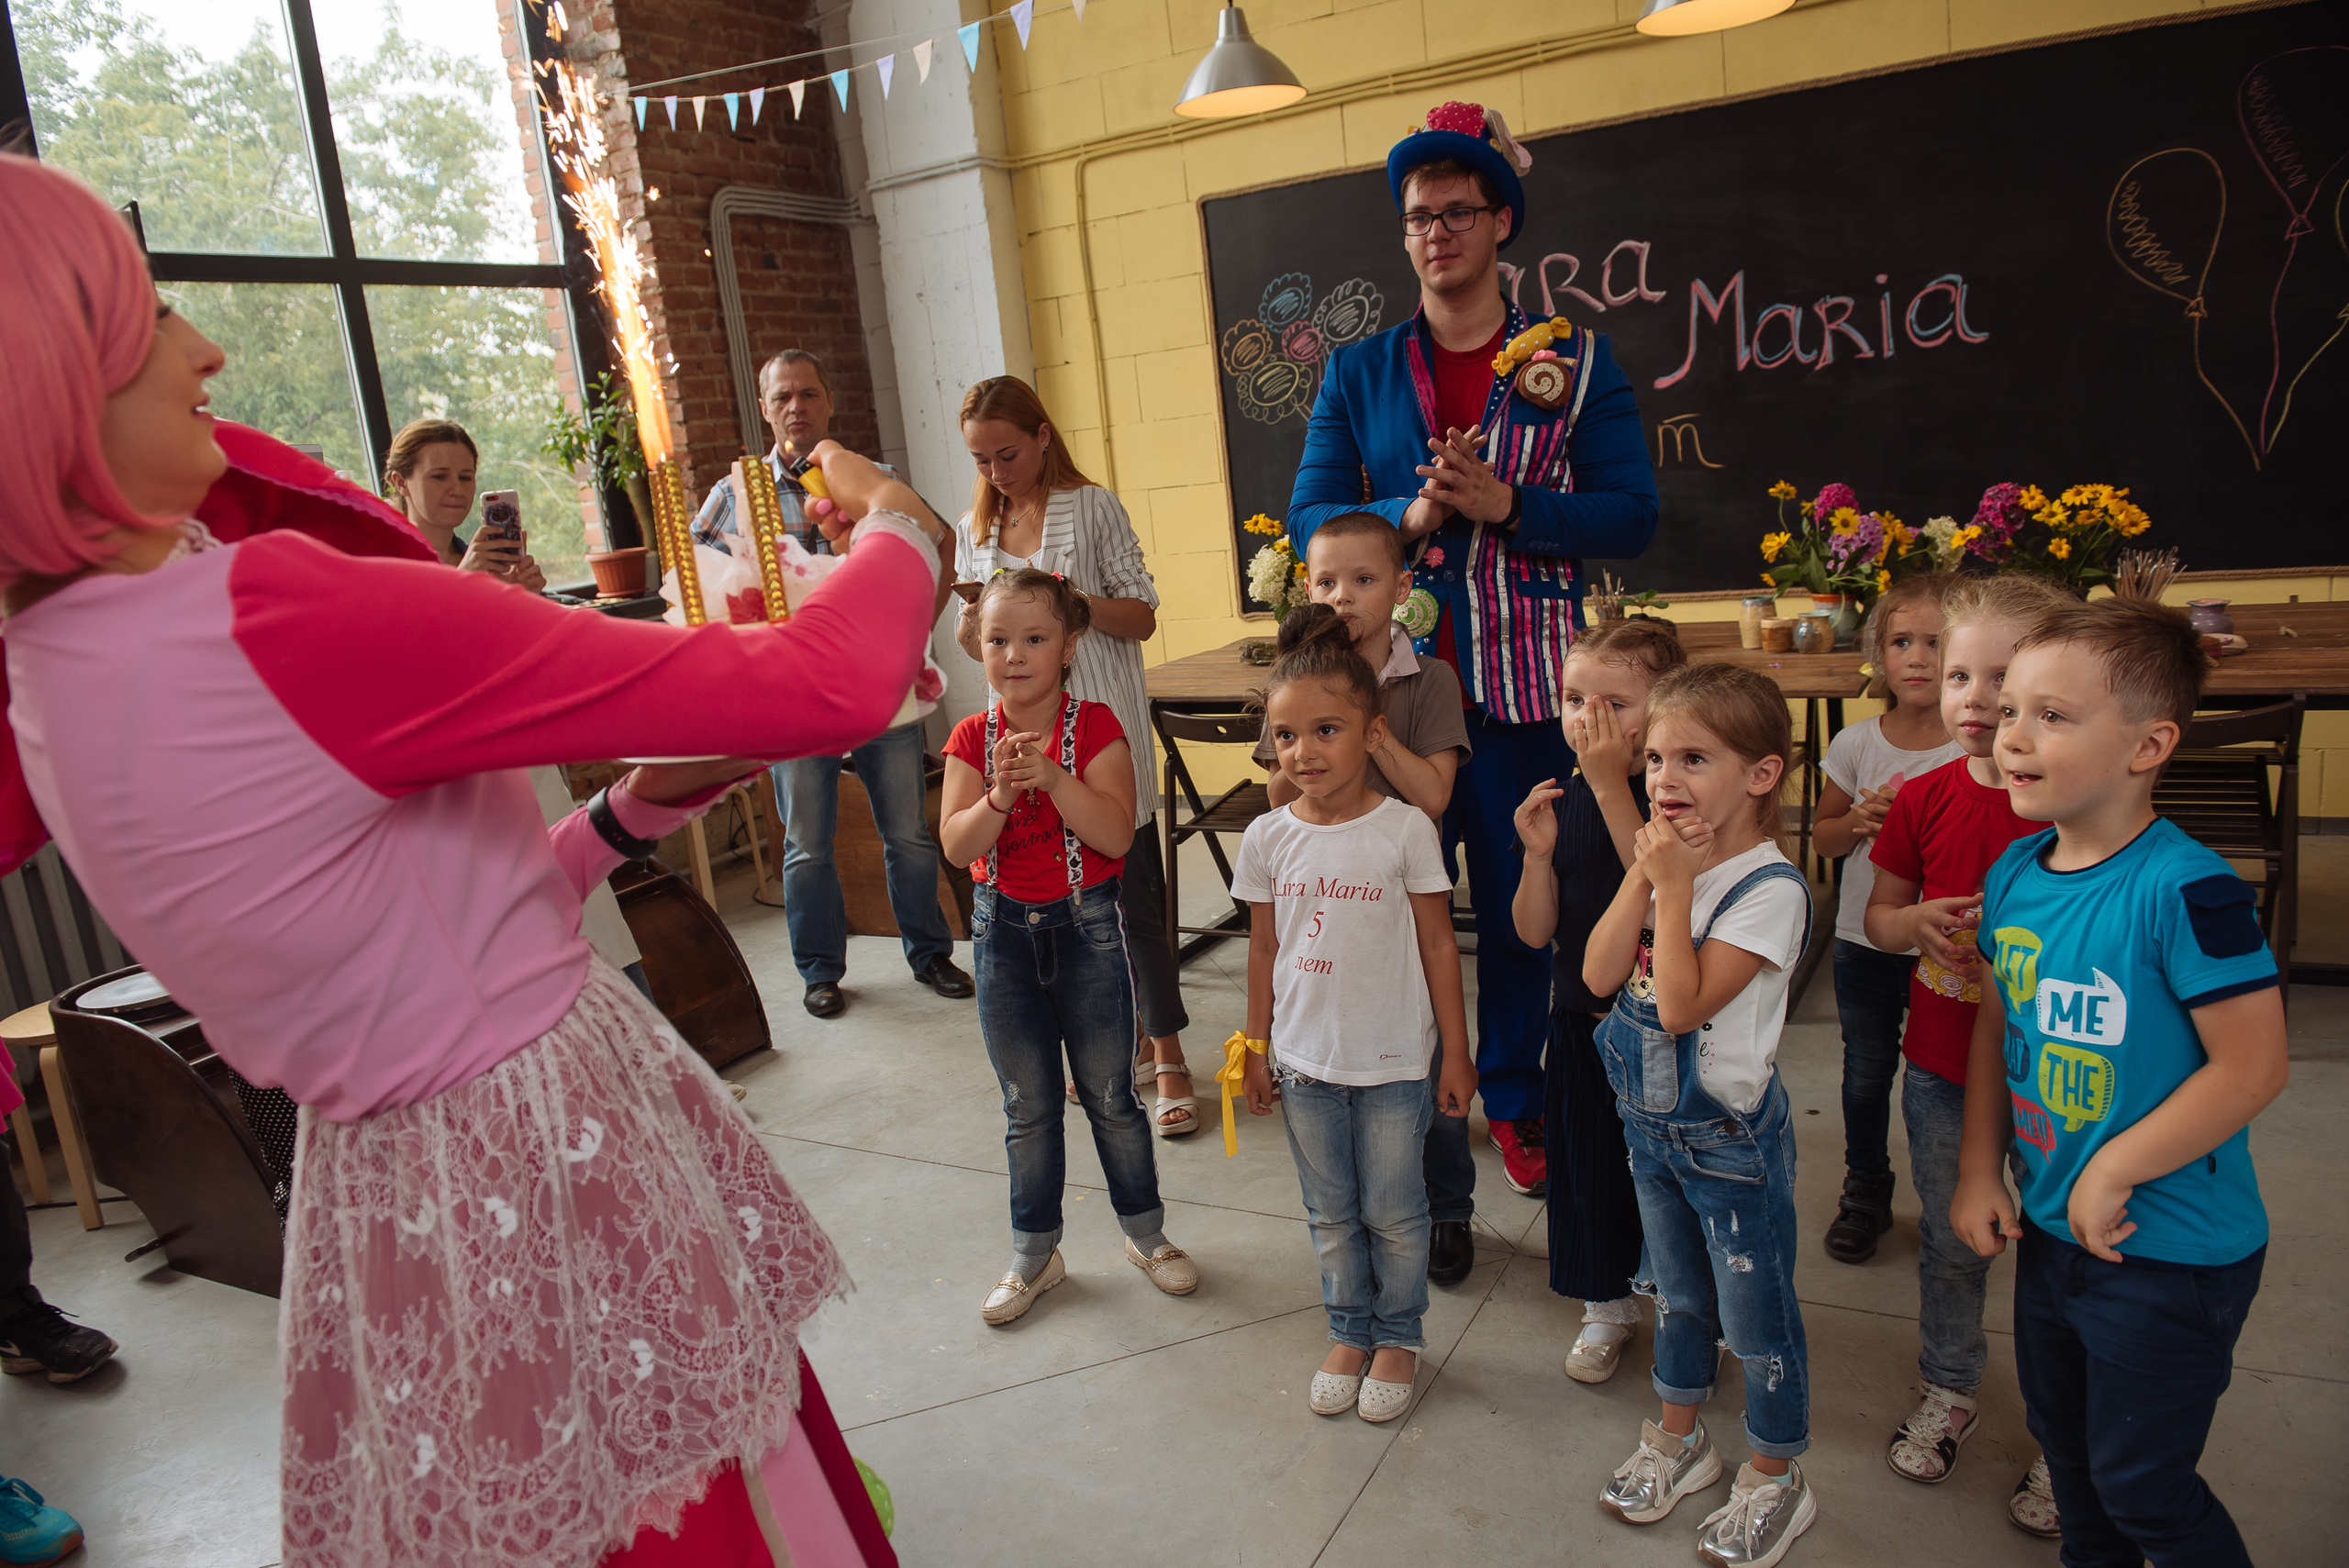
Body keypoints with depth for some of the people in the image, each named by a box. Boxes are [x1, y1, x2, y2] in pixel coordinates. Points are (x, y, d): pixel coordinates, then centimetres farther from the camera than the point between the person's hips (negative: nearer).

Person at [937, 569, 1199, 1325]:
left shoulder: (1095, 726, -9)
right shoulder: (972, 738, -3)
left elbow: (1117, 834, -19)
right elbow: (956, 846, -12)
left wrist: (1052, 777, -30)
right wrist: (999, 796, -29)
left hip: (1087, 928, -2)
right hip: (1005, 931, 2)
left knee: (1111, 1097, 11)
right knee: (1028, 1107, 14)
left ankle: (1146, 1232, 31)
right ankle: (1034, 1253, 30)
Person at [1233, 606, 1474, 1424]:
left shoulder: (1405, 828, -13)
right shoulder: (1268, 837, -5)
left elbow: (1438, 944, -6)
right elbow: (1265, 949, 6)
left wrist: (1456, 1053, -4)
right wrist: (1256, 1048, 9)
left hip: (1395, 1060, -3)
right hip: (1305, 1058, 3)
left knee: (1393, 1213, 12)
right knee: (1331, 1213, 17)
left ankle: (1398, 1335, 34)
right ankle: (1349, 1332, 37)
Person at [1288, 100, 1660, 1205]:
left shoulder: (1576, 360, 5)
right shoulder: (1358, 373, 9)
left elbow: (1632, 513, -1)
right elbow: (1308, 517, 3)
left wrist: (1503, 504, -16)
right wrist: (1407, 516, -15)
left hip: (1527, 689, 0)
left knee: (1522, 907, 10)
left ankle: (1513, 1102, 31)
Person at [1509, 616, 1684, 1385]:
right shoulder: (1561, 798, -2)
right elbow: (1535, 931, -2)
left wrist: (1612, 785, -30)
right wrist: (1539, 853, -19)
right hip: (1582, 1013, 4)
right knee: (1587, 1162, 15)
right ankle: (1607, 1306, 36)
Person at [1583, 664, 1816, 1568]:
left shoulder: (1770, 889, -23)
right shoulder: (1664, 861, -2)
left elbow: (1681, 1006, -28)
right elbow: (1599, 976, -9)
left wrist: (1676, 887, -27)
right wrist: (1643, 878, -16)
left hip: (1730, 1136, -6)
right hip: (1650, 1121, 7)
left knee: (1755, 1321, 12)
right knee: (1677, 1295, 25)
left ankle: (1775, 1479, 33)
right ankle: (1678, 1441, 45)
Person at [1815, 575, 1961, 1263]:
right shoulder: (1856, 743, -3)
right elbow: (1824, 836, 7)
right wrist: (1858, 822, -14)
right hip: (1864, 942, 3)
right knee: (1866, 1073, 16)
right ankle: (1865, 1189, 37)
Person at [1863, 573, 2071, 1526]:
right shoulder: (1925, 801, -4)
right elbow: (1876, 918, 6)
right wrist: (1919, 923, -15)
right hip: (1942, 1067, 3)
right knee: (1949, 1243, 19)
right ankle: (1948, 1393, 42)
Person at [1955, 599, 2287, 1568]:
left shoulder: (2184, 889, -24)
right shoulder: (2015, 872, -3)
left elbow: (2253, 1068, -24)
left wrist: (2114, 1171, -19)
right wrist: (1980, 1171, 4)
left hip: (2172, 1252, -7)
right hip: (2051, 1229, 7)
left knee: (2142, 1487, 9)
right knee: (2063, 1438, 25)